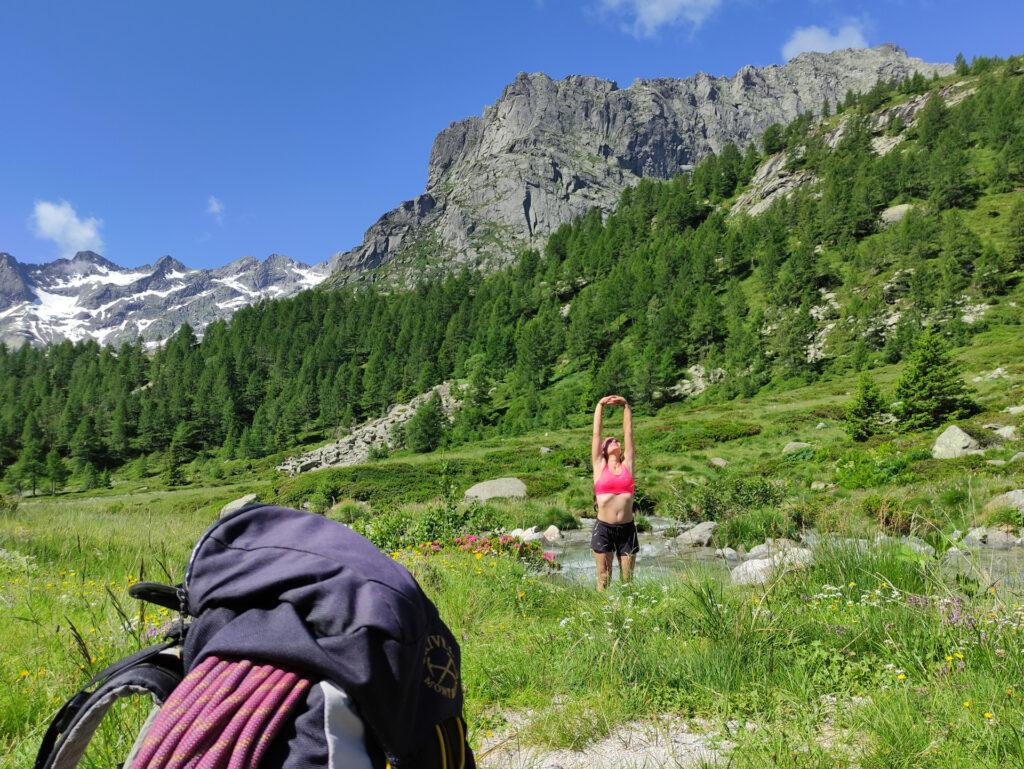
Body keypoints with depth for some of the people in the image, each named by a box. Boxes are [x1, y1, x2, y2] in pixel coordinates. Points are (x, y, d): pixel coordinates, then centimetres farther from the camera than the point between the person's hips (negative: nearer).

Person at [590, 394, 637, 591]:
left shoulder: (627, 465, 9)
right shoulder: (599, 466, 5)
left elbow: (628, 432, 9)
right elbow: (596, 433, 6)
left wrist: (625, 406, 10)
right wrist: (600, 405, 8)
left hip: (627, 528, 2)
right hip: (603, 528, -2)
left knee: (627, 578, 6)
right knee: (604, 578, 4)